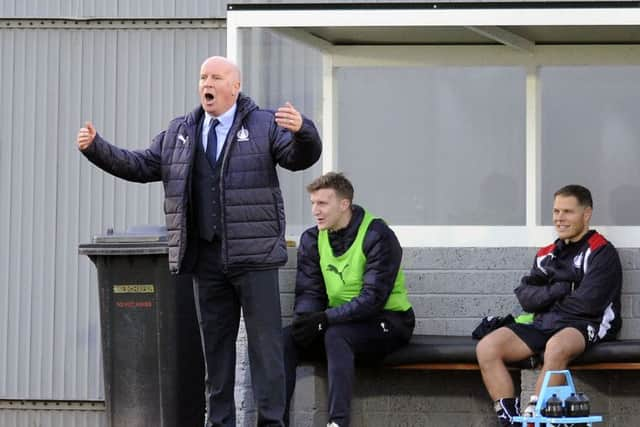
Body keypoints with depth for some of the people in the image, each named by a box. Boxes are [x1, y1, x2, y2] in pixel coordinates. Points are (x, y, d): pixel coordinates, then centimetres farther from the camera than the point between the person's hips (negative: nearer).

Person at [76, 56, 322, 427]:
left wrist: (302, 131, -31)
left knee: (265, 340, -2)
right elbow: (141, 166, 17)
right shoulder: (178, 134, 14)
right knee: (215, 341, 9)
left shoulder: (265, 125, 2)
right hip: (205, 255, 4)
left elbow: (301, 158, -9)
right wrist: (96, 148, 6)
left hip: (253, 256, -4)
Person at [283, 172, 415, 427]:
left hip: (386, 322, -6)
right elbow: (309, 292, 3)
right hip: (340, 321, 6)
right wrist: (304, 318, -21)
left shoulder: (378, 237, -14)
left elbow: (373, 298, -21)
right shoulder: (312, 239, 6)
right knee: (286, 337, -19)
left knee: (336, 335, -36)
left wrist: (325, 319, -30)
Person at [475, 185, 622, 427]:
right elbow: (524, 297, 8)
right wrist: (559, 290, -8)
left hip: (584, 326, -6)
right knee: (486, 348, -16)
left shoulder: (602, 253, 0)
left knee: (556, 347, -41)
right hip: (544, 325, 6)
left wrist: (546, 299, 2)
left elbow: (588, 303, -12)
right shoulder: (547, 255, 20)